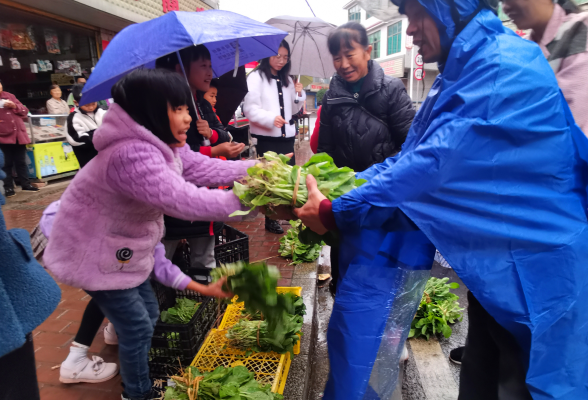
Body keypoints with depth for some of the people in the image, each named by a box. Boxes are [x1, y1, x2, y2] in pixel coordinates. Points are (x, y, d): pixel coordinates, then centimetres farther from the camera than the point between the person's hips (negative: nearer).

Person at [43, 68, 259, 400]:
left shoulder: (161, 144, -3)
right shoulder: (132, 155, -37)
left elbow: (204, 168, -5)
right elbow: (184, 200, -42)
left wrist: (256, 168, -14)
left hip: (123, 247, 9)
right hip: (95, 254, -9)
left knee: (149, 314, 20)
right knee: (138, 328, 4)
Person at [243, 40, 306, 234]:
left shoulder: (287, 80, 17)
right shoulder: (256, 77, -4)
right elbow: (250, 108, -13)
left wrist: (299, 95, 1)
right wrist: (271, 118, -28)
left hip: (287, 136, 6)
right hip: (267, 138, -6)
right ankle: (270, 219, 12)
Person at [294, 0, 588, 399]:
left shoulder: (507, 69, -20)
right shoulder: (462, 72, 10)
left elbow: (436, 162, -28)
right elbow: (411, 155, 7)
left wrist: (334, 211, -22)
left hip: (530, 272, -8)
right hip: (492, 265, 8)